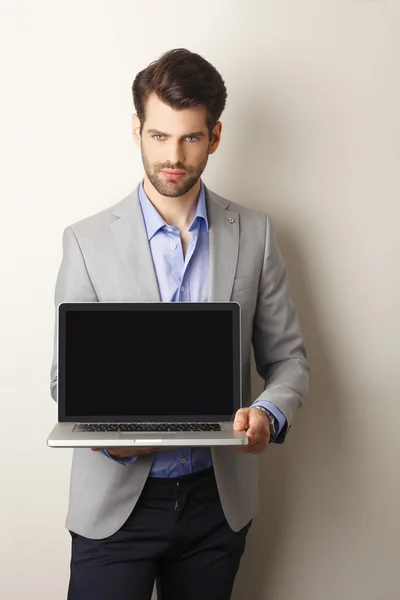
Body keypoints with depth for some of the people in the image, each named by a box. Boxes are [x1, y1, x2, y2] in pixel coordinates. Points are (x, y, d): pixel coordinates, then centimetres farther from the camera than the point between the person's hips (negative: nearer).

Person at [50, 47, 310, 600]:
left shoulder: (255, 234, -1)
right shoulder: (87, 241, -6)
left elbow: (288, 356, 4)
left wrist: (269, 413, -17)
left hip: (219, 497, 2)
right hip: (116, 498, -2)